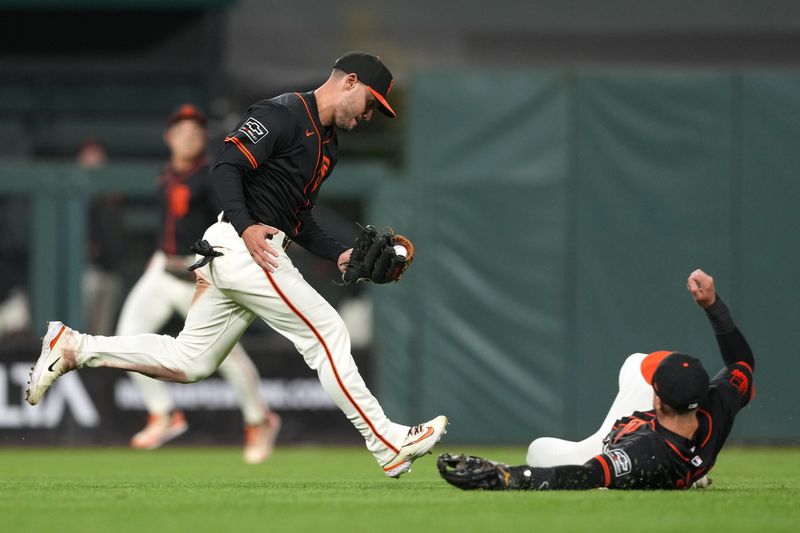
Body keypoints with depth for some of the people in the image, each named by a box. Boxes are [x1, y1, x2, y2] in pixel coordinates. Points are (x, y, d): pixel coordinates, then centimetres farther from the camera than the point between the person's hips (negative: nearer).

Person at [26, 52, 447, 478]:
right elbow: (226, 167, -19)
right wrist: (245, 226, -30)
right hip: (245, 248, -10)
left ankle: (72, 347, 12)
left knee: (188, 362, 9)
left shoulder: (327, 142, 21)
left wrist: (338, 254, 11)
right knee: (327, 333, -8)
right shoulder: (284, 113, -10)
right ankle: (388, 445, -5)